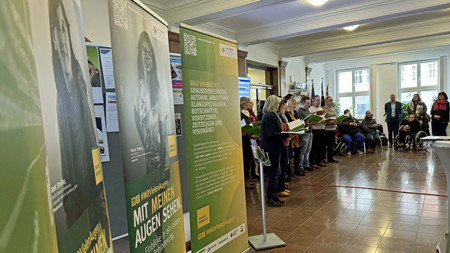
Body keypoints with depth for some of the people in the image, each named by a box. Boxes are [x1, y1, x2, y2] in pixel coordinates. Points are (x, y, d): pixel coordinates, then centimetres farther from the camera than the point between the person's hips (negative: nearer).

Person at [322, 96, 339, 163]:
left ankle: (330, 158, 21)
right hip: (326, 130, -8)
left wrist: (337, 121, 2)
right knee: (325, 145, -3)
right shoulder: (323, 109, -10)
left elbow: (336, 118, 23)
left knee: (332, 145, 12)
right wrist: (330, 122, -24)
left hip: (333, 129, 8)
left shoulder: (333, 109, 16)